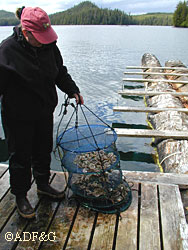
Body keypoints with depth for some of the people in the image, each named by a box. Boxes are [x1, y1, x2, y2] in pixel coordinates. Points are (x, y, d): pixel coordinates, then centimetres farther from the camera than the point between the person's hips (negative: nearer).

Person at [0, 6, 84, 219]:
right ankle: (20, 196, 28)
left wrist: (72, 91, 6)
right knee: (20, 157, 7)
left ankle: (43, 184, 43)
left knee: (44, 150, 20)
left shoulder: (49, 45, -1)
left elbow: (60, 71, 13)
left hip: (45, 112, 6)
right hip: (18, 116, -5)